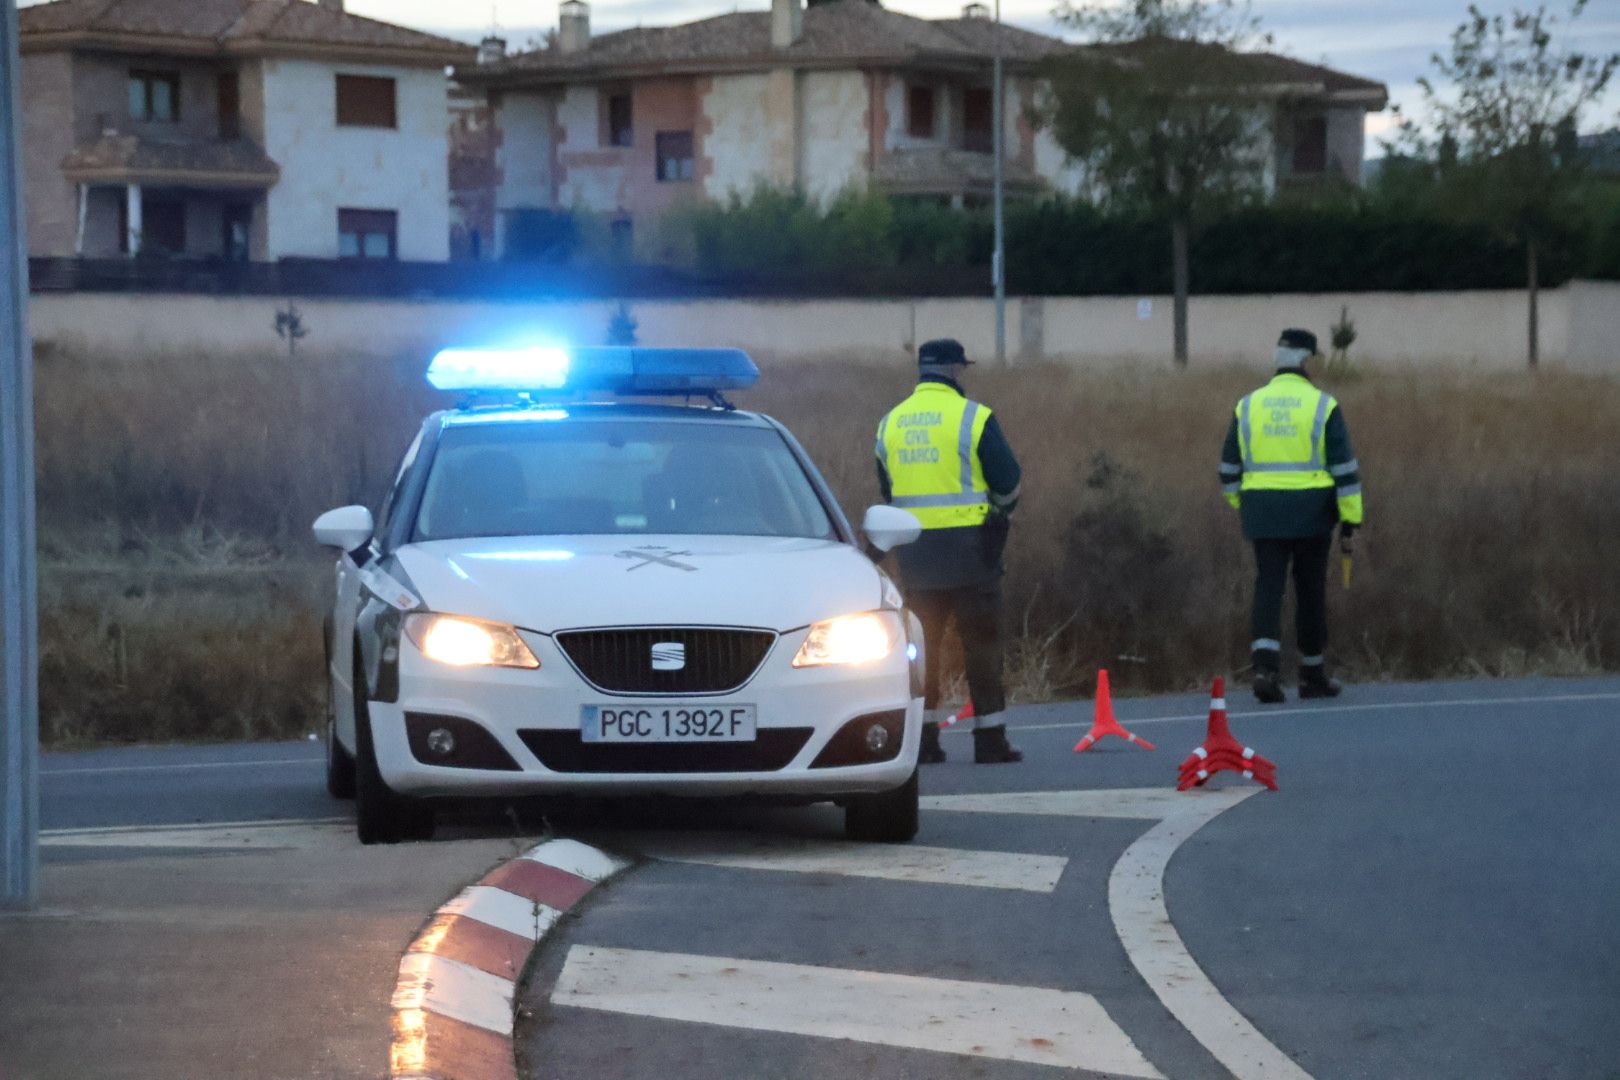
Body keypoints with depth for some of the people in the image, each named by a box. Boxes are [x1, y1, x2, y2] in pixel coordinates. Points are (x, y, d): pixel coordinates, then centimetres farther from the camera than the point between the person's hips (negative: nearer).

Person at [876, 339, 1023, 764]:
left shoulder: (890, 423, 8)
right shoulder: (973, 417, -8)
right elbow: (1009, 483, -5)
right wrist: (995, 511, 15)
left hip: (915, 549, 4)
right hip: (969, 545, -4)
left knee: (922, 644, 10)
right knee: (981, 641, 1)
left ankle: (922, 740, 9)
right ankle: (990, 741, 0)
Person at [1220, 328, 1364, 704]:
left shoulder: (1248, 406, 5)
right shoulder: (1322, 406, -4)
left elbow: (1230, 466, 11)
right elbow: (1344, 465, -6)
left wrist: (1241, 503, 26)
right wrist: (1351, 515, -1)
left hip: (1263, 514, 2)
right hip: (1312, 513, -2)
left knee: (1268, 588, 1)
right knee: (1311, 592, 9)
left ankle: (1266, 665, -21)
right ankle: (1313, 676, 19)